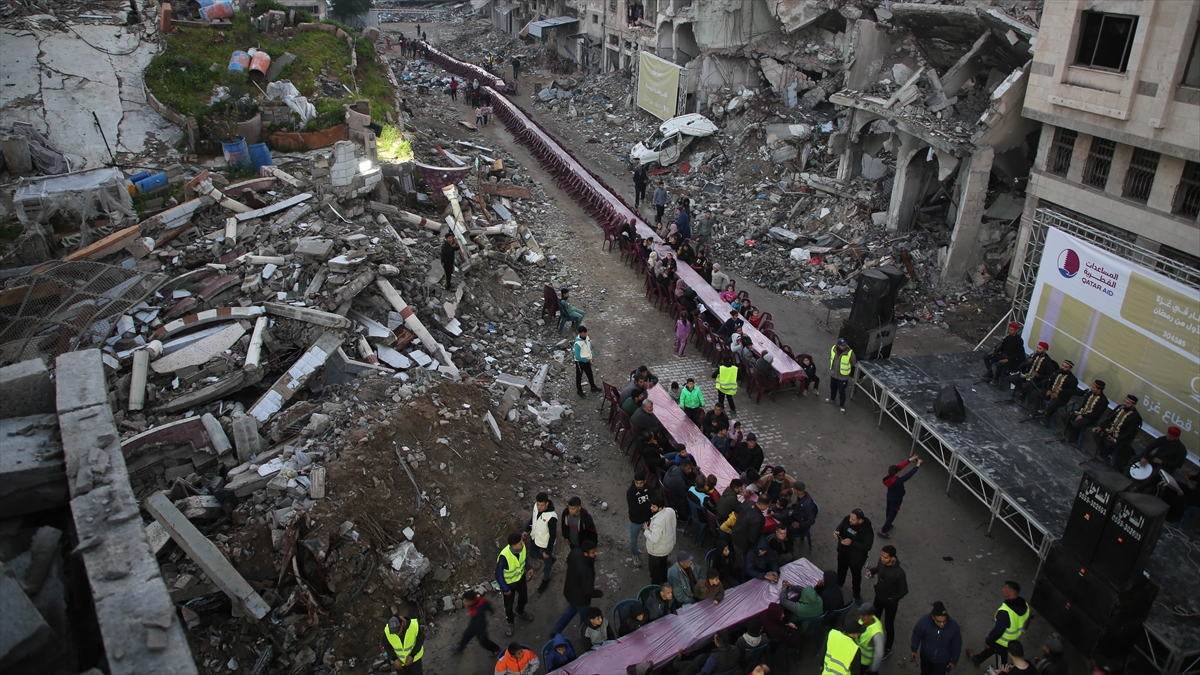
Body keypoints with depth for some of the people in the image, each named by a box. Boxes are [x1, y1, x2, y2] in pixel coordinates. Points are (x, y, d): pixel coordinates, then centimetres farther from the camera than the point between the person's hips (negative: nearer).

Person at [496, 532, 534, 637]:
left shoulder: (522, 547, -27)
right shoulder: (504, 557, -43)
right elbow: (498, 574, -26)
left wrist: (528, 568, -6)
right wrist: (505, 589, -16)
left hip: (520, 577, 5)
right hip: (509, 583, -5)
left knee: (524, 597, 28)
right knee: (508, 605, 20)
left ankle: (520, 612, 61)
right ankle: (509, 622, 50)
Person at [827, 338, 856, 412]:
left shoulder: (850, 353, -28)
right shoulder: (833, 349, -15)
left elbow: (853, 363, -10)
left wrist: (845, 369, 5)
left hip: (843, 377, -4)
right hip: (833, 374, 4)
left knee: (842, 391, 10)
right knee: (833, 388, 27)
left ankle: (842, 405, 31)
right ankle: (832, 399, 53)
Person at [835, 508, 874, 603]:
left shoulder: (867, 530, -33)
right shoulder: (847, 519, -22)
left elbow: (867, 546, -29)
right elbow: (840, 527, -4)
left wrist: (852, 543, -38)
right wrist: (837, 532, -27)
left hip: (856, 557, -4)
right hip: (843, 552, 4)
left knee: (856, 575, 24)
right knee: (841, 570, 29)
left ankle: (857, 593, 51)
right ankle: (838, 586, 58)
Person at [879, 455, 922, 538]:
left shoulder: (890, 476, -22)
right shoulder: (897, 481, -42)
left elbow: (899, 466, -18)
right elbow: (908, 475, -38)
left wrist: (910, 460, -19)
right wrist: (917, 465, -32)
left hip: (890, 497, 8)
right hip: (895, 500, -8)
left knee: (889, 511, 29)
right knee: (892, 515, 10)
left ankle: (888, 525, 53)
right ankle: (883, 531, 22)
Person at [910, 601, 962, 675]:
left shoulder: (953, 626, -31)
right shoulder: (924, 621, -32)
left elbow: (957, 644, -10)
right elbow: (916, 634, -9)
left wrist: (954, 660, -2)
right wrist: (914, 649, -8)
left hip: (943, 660, -1)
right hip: (926, 656, 1)